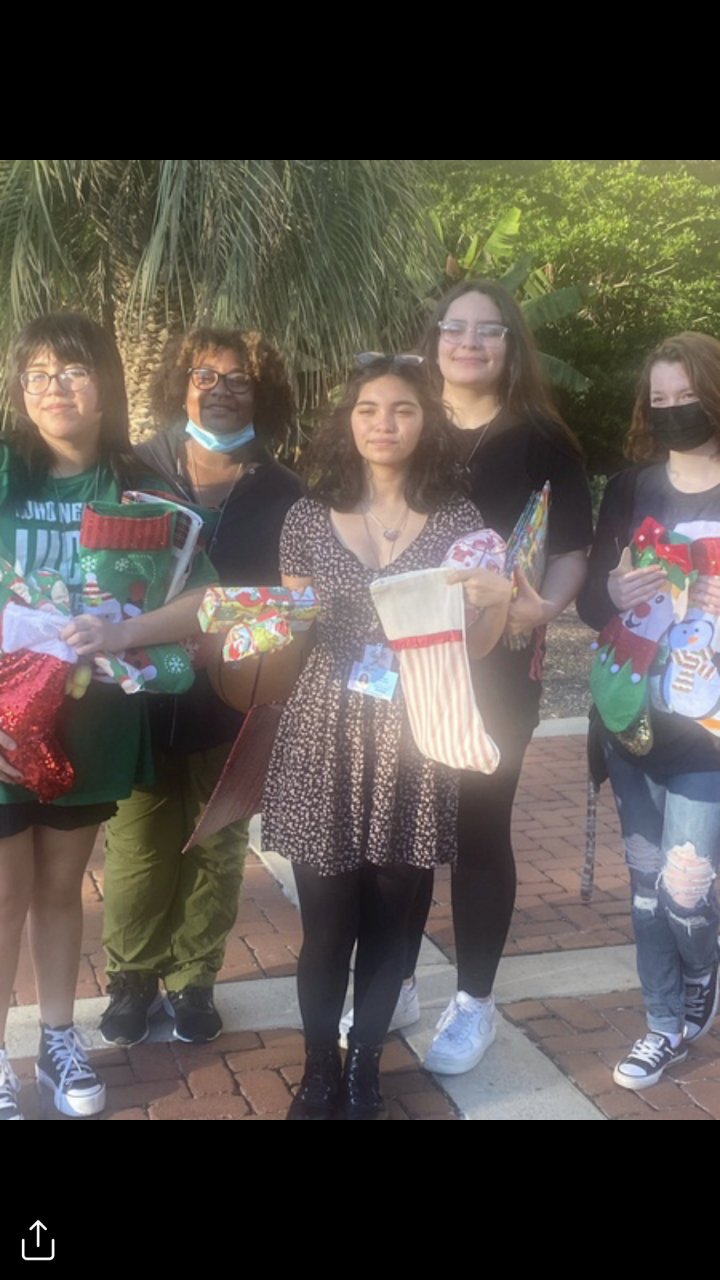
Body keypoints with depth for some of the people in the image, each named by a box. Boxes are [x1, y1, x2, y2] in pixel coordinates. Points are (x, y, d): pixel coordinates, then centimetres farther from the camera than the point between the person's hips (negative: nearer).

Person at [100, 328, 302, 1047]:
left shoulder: (281, 494, 3)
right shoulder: (138, 471, 1)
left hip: (232, 706, 1)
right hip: (143, 698, -1)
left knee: (217, 847, 11)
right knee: (138, 850, 3)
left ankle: (193, 979, 29)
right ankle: (132, 978, 25)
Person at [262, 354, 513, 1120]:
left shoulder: (457, 521, 3)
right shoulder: (308, 518, 4)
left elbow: (469, 647, 6)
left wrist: (497, 605, -13)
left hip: (412, 746, 0)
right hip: (325, 741, 0)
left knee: (386, 922, 10)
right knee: (325, 923, 4)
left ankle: (364, 1072, 31)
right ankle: (318, 1073, 27)